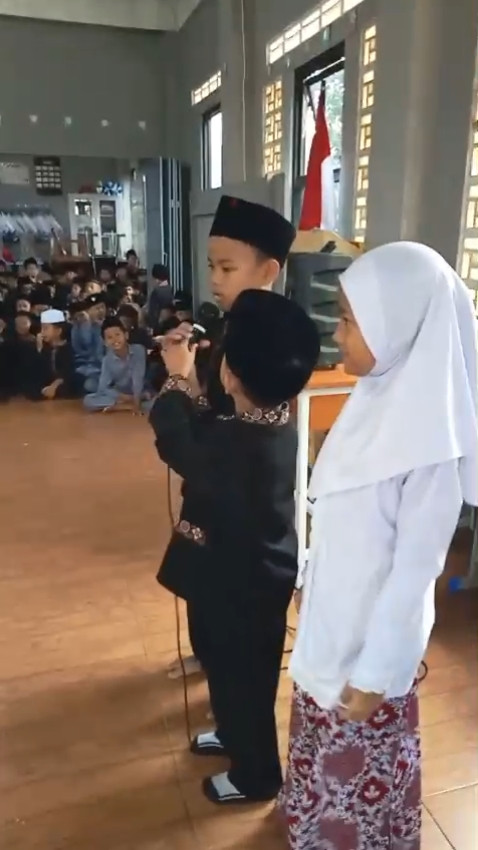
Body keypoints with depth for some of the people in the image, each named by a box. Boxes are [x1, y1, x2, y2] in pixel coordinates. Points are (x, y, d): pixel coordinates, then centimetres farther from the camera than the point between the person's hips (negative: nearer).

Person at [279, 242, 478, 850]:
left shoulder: (429, 440, -28)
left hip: (372, 638, -7)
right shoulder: (377, 398, -5)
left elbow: (415, 569, -22)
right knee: (323, 746, 29)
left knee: (362, 765, 19)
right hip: (330, 620, 7)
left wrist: (376, 675, -14)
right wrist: (310, 581, 15)